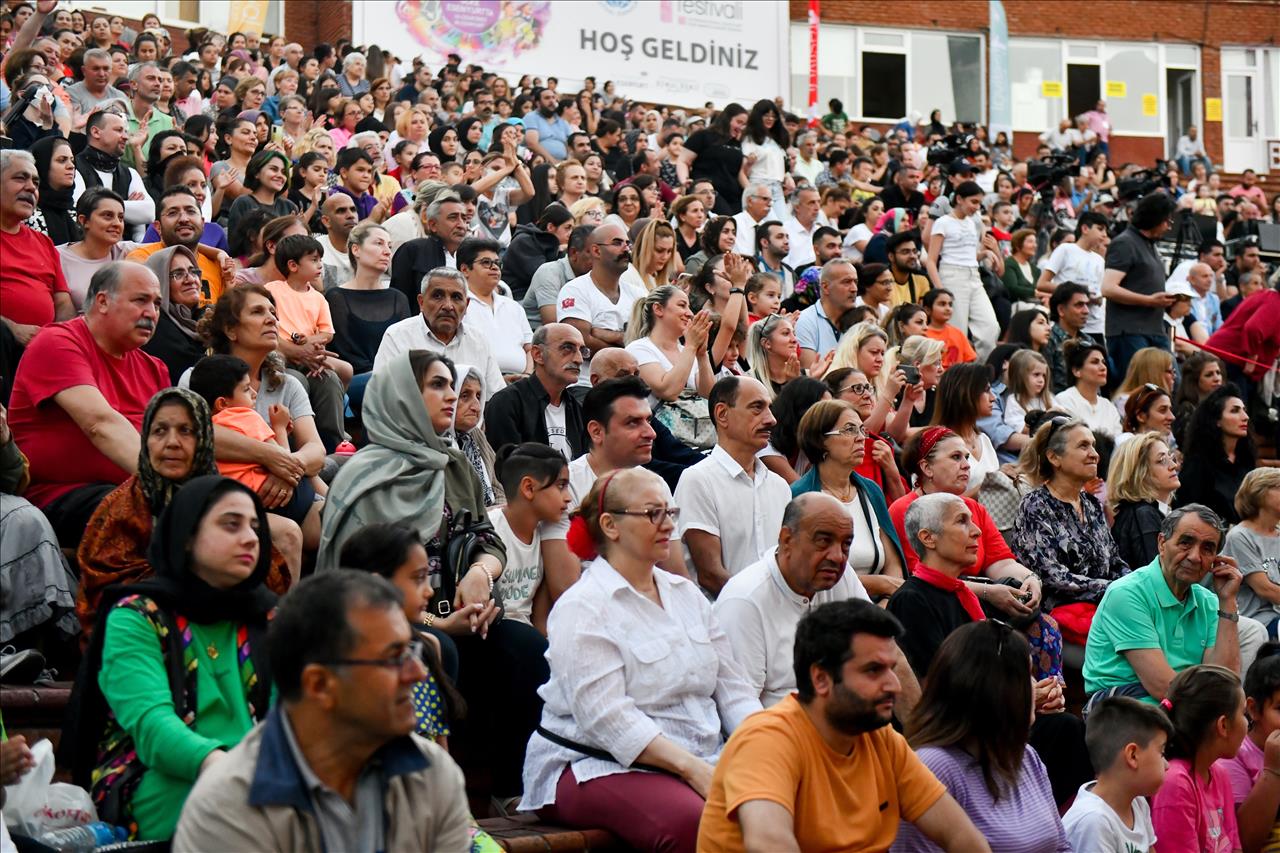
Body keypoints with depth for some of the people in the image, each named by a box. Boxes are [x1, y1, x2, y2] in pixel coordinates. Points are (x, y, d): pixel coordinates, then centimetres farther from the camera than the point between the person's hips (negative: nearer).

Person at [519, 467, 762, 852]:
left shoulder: (686, 594, 17)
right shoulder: (582, 608, -7)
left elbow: (732, 688, 13)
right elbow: (607, 717, -18)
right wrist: (693, 769, -25)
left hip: (699, 761, 7)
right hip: (596, 767, -7)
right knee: (693, 821, -35)